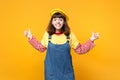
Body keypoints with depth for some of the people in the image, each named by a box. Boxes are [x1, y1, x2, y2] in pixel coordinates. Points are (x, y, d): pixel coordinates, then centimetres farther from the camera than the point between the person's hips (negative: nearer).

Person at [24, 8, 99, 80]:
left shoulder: (70, 35, -6)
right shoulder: (47, 34, -3)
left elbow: (79, 50, 1)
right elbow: (41, 47, 12)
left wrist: (91, 40, -8)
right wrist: (31, 37, 7)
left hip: (66, 70, 0)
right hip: (51, 70, 1)